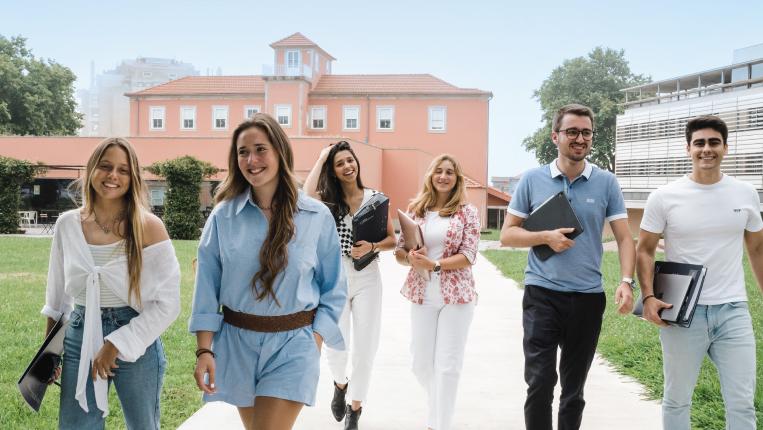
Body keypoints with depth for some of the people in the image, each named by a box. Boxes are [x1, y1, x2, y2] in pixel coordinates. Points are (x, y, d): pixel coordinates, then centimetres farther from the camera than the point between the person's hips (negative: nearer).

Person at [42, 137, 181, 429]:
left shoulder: (148, 226, -11)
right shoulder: (68, 224, 0)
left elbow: (168, 302, -13)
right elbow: (57, 293, 13)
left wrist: (117, 345, -14)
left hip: (135, 342, -3)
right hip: (80, 339, 3)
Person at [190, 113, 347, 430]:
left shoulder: (317, 216, -5)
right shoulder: (223, 216, -3)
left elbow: (333, 288, 1)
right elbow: (207, 288, -1)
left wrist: (314, 343, -7)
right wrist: (204, 350, -7)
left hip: (293, 344, -2)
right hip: (237, 341, 2)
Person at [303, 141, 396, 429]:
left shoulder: (375, 197, 1)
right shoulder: (327, 199, 0)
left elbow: (392, 240, 4)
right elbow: (306, 196, -25)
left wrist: (372, 246, -17)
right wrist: (320, 159, -13)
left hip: (367, 279, 1)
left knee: (365, 347, 5)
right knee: (335, 348, -2)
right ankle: (340, 384, 34)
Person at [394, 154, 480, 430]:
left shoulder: (467, 212, -2)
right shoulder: (415, 209, 5)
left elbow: (467, 257, -8)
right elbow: (399, 252, 6)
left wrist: (434, 264, -21)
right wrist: (411, 258, -16)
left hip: (456, 294, -3)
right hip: (422, 295, 3)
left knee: (448, 365, -1)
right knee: (421, 364, 9)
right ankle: (440, 405, 39)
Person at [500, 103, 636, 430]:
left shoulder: (606, 183, 2)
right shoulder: (532, 180, 0)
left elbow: (624, 238, 0)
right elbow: (507, 235, 3)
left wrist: (626, 282, -16)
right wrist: (546, 237, -14)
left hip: (588, 297, 2)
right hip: (541, 294, -1)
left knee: (574, 387, 14)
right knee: (540, 382, -6)